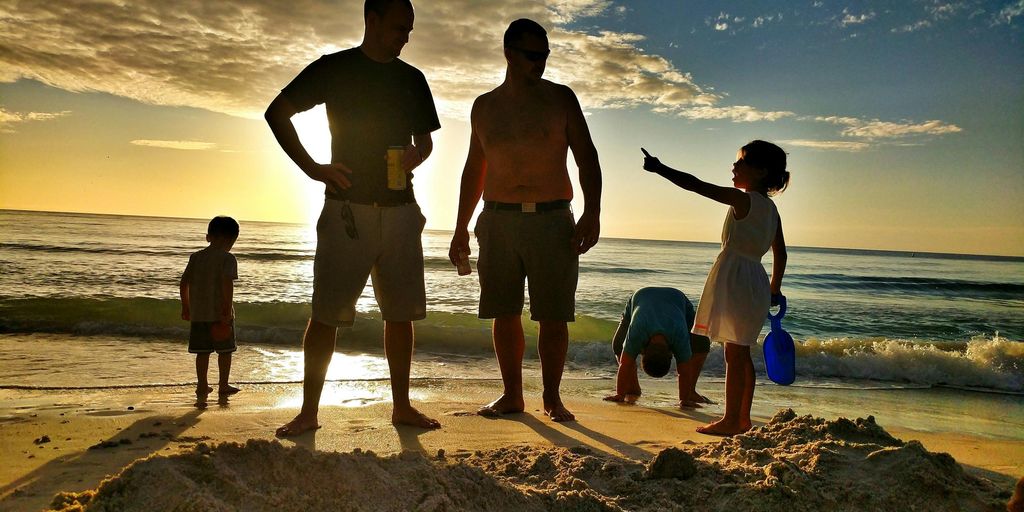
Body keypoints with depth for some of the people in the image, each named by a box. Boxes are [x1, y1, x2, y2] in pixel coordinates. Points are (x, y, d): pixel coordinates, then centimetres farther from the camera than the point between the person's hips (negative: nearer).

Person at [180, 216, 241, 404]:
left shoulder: (196, 257, 8)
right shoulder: (227, 258, -9)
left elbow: (184, 283, 7)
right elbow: (228, 284, -20)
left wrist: (185, 306, 17)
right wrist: (228, 310, -17)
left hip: (198, 312, 4)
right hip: (220, 312, -4)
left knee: (202, 352, 11)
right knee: (225, 350, 11)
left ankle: (202, 387, 14)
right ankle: (223, 386, 19)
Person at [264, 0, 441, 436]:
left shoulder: (412, 79, 13)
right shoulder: (334, 68, 2)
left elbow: (425, 138, 20)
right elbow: (277, 112, 3)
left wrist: (415, 156, -4)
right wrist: (312, 168, -6)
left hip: (400, 208, 4)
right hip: (347, 207, -3)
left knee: (400, 312, 5)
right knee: (326, 313, -3)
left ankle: (401, 407, 15)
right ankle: (309, 411, 7)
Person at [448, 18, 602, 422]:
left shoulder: (560, 98, 4)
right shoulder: (484, 106, 12)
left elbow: (587, 158, 1)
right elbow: (474, 169, 17)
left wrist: (592, 214, -11)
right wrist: (462, 227, 14)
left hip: (552, 219, -2)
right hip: (498, 220, 3)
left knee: (553, 316, -2)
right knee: (504, 313, 4)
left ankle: (552, 397, 11)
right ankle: (512, 395, 16)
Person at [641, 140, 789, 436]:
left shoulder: (744, 200, -12)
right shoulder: (770, 208, 13)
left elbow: (696, 185, -17)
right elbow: (780, 254, 18)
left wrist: (660, 168, -13)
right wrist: (774, 290, 27)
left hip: (736, 277, -9)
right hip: (755, 281, 9)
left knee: (734, 353, -6)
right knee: (741, 353, 14)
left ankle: (731, 420, -2)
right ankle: (743, 418, 20)